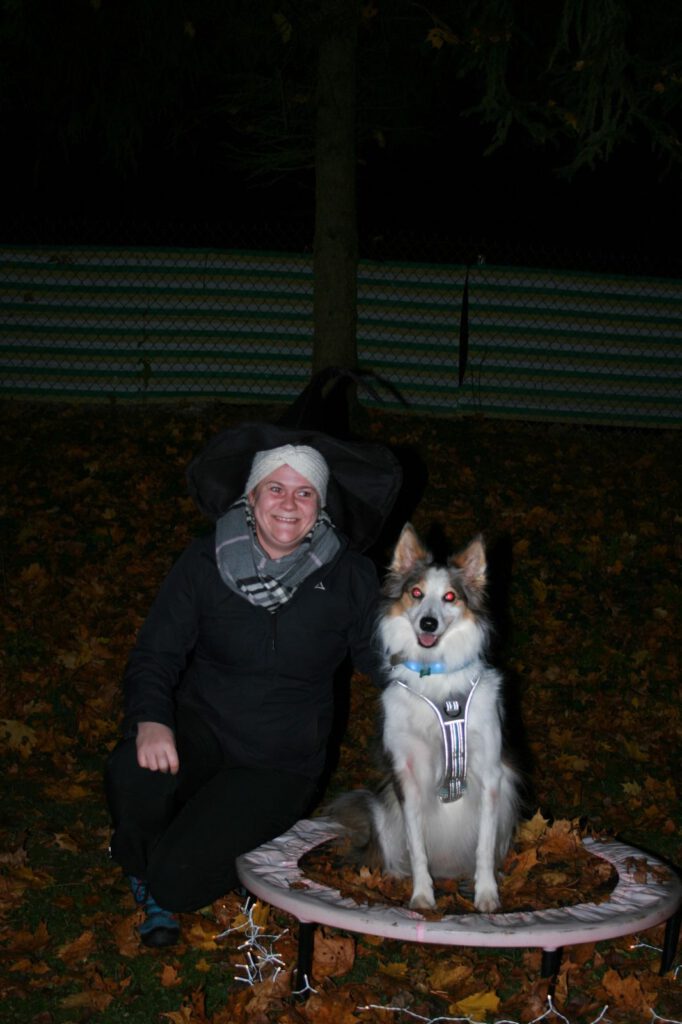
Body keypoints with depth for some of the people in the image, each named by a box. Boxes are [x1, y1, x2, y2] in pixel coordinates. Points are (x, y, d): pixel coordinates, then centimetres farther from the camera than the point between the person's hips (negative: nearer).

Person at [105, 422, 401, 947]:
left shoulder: (349, 578, -3)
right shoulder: (205, 563, -3)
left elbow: (382, 657, 7)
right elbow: (155, 654, -4)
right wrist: (151, 719, -24)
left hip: (277, 764, -1)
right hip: (199, 730, 1)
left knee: (180, 882, -22)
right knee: (132, 776, -34)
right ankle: (142, 868, 1)